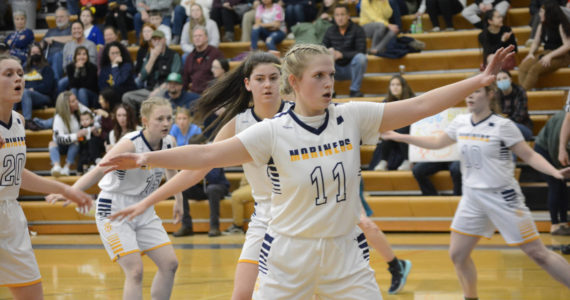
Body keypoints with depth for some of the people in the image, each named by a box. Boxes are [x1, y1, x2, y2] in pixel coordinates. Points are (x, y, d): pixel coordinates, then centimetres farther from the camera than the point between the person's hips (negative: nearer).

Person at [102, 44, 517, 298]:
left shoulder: (353, 118, -2)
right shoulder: (273, 132, -9)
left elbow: (420, 106, -5)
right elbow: (208, 154, -14)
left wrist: (480, 80, -11)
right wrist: (148, 159, -24)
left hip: (345, 253, 2)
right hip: (288, 254, -2)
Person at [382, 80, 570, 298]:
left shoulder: (503, 126, -12)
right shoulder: (460, 123, 4)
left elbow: (530, 156, -10)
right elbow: (437, 143, 20)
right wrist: (400, 137, 19)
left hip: (502, 197, -6)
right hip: (472, 198, 6)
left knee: (537, 254, -6)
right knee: (457, 254, 6)